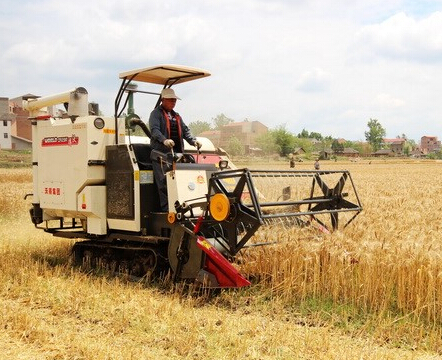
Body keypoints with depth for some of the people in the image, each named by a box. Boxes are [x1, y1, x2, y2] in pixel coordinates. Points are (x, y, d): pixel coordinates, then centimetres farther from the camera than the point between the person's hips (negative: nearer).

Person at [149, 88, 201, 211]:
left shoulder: (176, 116, 26)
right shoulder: (156, 113, 2)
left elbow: (185, 130, 21)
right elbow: (154, 130, -14)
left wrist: (193, 141, 2)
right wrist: (164, 140, -33)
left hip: (176, 153, 7)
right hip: (161, 152, -6)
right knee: (163, 181, -10)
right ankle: (166, 207, -8)